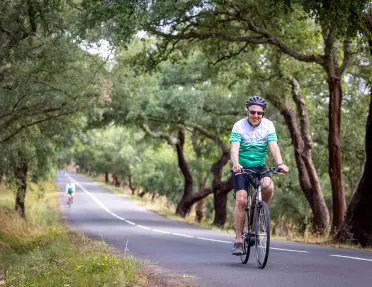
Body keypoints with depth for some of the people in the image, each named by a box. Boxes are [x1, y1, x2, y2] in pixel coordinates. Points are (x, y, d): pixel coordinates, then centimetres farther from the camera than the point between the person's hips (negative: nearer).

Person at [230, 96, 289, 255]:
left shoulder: (268, 125, -5)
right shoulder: (239, 126, -11)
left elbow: (273, 146, -16)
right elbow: (234, 148, -23)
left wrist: (280, 164, -34)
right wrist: (235, 164, -43)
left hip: (260, 167, 2)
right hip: (241, 168, -2)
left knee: (268, 186, -29)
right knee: (241, 200, -17)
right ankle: (239, 240, -9)